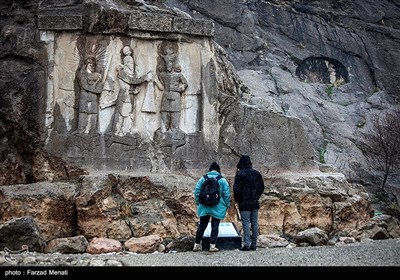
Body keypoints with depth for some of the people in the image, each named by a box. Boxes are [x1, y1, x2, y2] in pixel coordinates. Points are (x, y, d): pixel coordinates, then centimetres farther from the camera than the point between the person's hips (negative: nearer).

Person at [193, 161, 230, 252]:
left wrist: (198, 202, 14)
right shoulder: (222, 180, -4)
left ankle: (197, 245, 15)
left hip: (204, 207, 2)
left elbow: (197, 191, 4)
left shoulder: (203, 178, 1)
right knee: (215, 226, 5)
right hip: (217, 207, -2)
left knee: (202, 225, 12)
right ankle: (212, 245, 2)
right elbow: (227, 194, -3)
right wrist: (227, 205, 8)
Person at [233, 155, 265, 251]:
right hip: (255, 203, 5)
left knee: (246, 223, -4)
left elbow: (236, 189, -13)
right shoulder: (256, 173, 6)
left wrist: (237, 199, 2)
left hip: (244, 203, -5)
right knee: (254, 223, 9)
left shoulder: (240, 174, -12)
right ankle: (254, 244, 14)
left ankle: (247, 244, -7)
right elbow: (261, 187, 12)